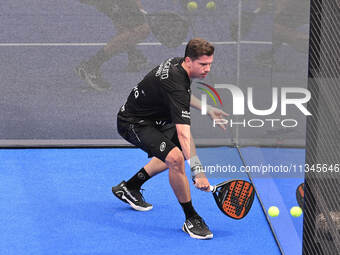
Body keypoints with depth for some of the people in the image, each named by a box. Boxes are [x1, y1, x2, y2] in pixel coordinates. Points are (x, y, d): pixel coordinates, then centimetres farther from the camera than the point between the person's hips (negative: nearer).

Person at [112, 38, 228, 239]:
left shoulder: (177, 64, -4)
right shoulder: (176, 85, -33)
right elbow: (183, 133, -40)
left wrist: (207, 109, 15)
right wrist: (197, 171, -45)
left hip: (151, 117, 11)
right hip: (132, 123, -11)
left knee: (177, 152, 28)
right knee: (176, 158, -30)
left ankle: (130, 187, 37)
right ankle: (191, 219, -17)